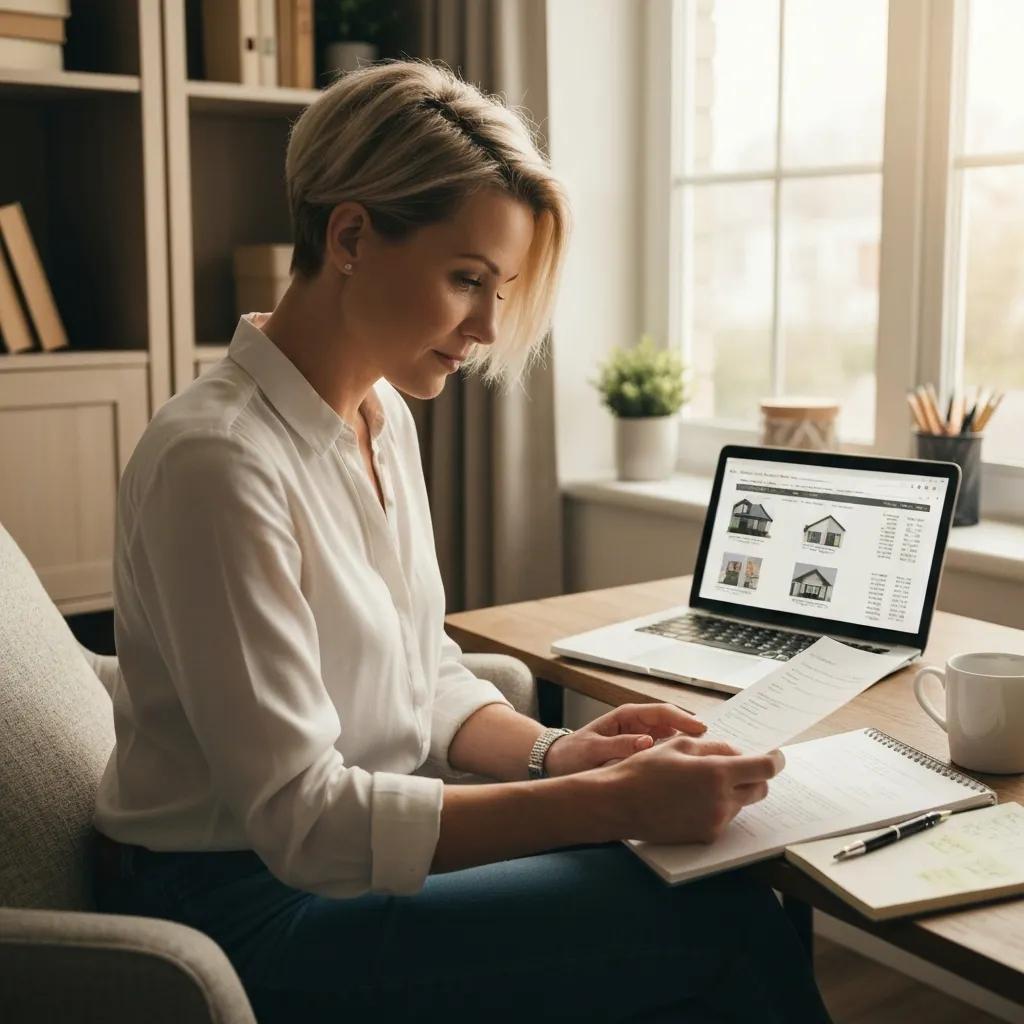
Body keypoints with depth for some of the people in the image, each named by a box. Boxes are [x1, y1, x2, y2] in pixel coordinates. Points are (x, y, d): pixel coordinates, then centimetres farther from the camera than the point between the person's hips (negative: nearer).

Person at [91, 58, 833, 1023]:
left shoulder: (383, 416, 3)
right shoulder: (216, 458, -24)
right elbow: (303, 819, -24)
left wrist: (555, 752, -8)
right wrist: (609, 800, -26)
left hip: (354, 845, 7)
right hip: (239, 905, -7)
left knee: (743, 896, -7)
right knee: (720, 925, -17)